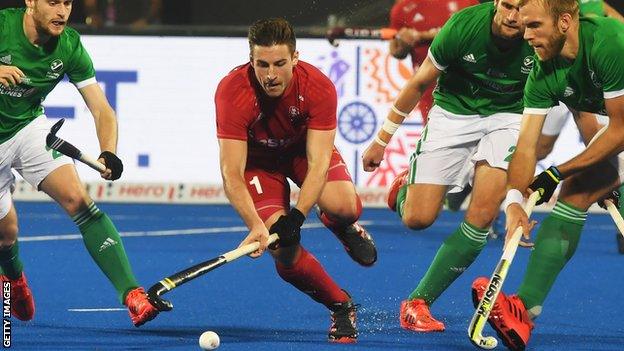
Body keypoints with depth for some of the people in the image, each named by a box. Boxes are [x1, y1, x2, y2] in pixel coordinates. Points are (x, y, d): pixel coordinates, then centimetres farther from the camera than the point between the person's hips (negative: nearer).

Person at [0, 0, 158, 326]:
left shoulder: (69, 47, -13)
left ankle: (131, 292, -25)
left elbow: (101, 110, -15)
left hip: (29, 127, 2)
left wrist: (108, 153, -34)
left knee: (77, 199, -19)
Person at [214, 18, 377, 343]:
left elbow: (318, 162, -31)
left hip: (304, 148, 1)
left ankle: (346, 229, 10)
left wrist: (296, 217, -44)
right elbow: (232, 173, -35)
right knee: (284, 253, -20)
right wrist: (255, 225, -49)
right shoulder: (232, 92, -34)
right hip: (258, 159, -1)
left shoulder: (318, 87, -30)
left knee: (343, 206, -31)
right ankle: (341, 306, 7)